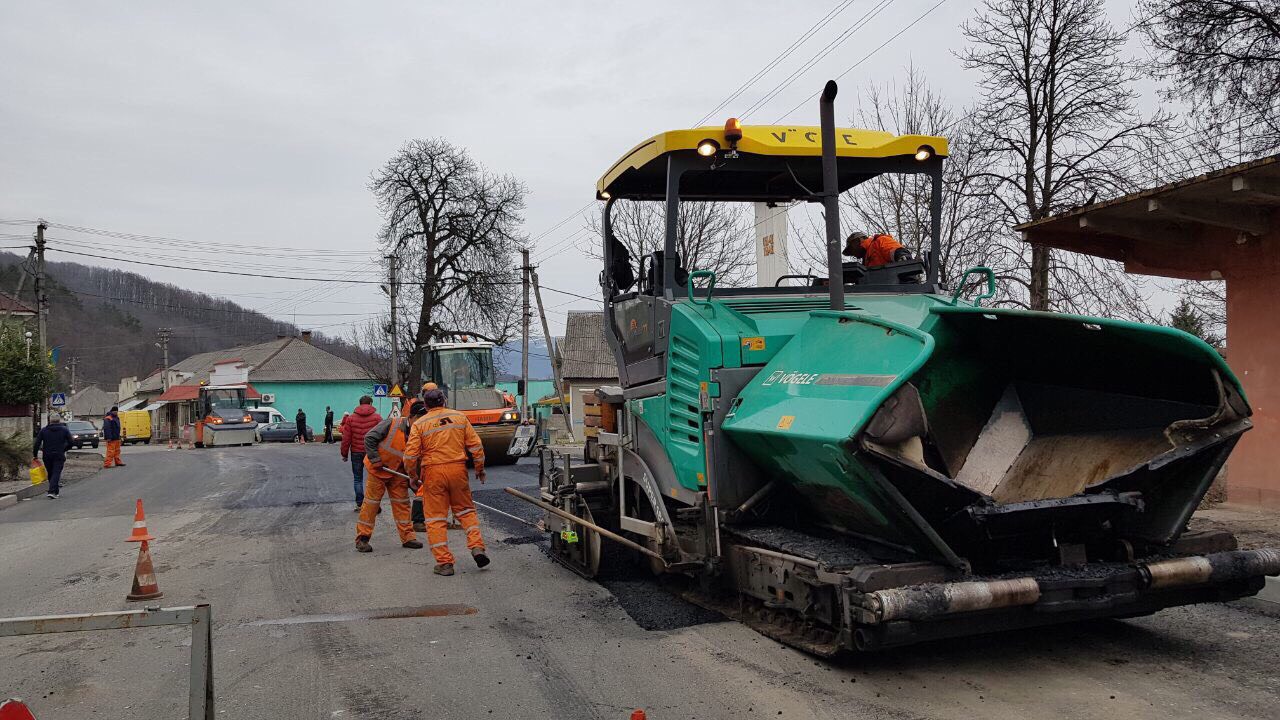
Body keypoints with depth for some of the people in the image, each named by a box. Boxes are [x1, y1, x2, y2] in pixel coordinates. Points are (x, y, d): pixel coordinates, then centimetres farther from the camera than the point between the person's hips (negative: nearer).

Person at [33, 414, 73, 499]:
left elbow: (37, 443, -1)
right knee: (56, 473, -4)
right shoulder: (64, 430, 2)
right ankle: (52, 491, -19)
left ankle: (55, 492, 20)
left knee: (50, 473, 14)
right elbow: (70, 443, 0)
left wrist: (35, 455, 6)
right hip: (59, 456, -2)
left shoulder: (43, 430, 4)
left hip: (47, 456, 2)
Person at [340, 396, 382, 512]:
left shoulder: (351, 418, 0)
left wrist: (344, 453, 8)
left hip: (356, 453, 1)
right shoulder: (377, 417, -5)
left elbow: (346, 438, 0)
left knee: (357, 479, 11)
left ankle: (360, 504, 10)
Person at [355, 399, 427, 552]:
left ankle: (407, 536, 14)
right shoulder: (391, 424, -21)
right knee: (371, 503, -1)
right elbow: (369, 438, -19)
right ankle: (362, 538, 8)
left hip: (397, 472, 5)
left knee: (402, 503, 6)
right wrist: (376, 459, -19)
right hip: (376, 469, -5)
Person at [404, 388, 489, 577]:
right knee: (466, 510, 19)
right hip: (458, 469, 2)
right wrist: (480, 468, 15)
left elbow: (410, 455, -4)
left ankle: (444, 562, 5)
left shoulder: (420, 424, 0)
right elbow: (475, 445, 4)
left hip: (433, 472, -2)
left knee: (435, 518, 6)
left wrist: (414, 476, 11)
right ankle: (477, 547, 4)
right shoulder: (459, 417, 6)